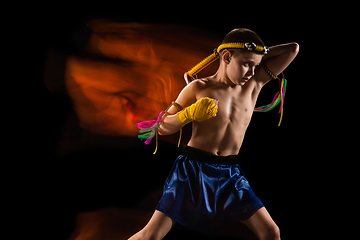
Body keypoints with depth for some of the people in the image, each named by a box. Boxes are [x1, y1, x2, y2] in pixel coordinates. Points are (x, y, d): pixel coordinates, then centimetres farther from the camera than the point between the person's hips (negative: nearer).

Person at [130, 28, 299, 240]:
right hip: (193, 170, -3)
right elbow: (163, 127, -3)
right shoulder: (199, 88, -6)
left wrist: (258, 56, 5)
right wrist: (190, 113, -21)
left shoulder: (254, 83, 4)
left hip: (230, 173, 4)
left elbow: (293, 49, 5)